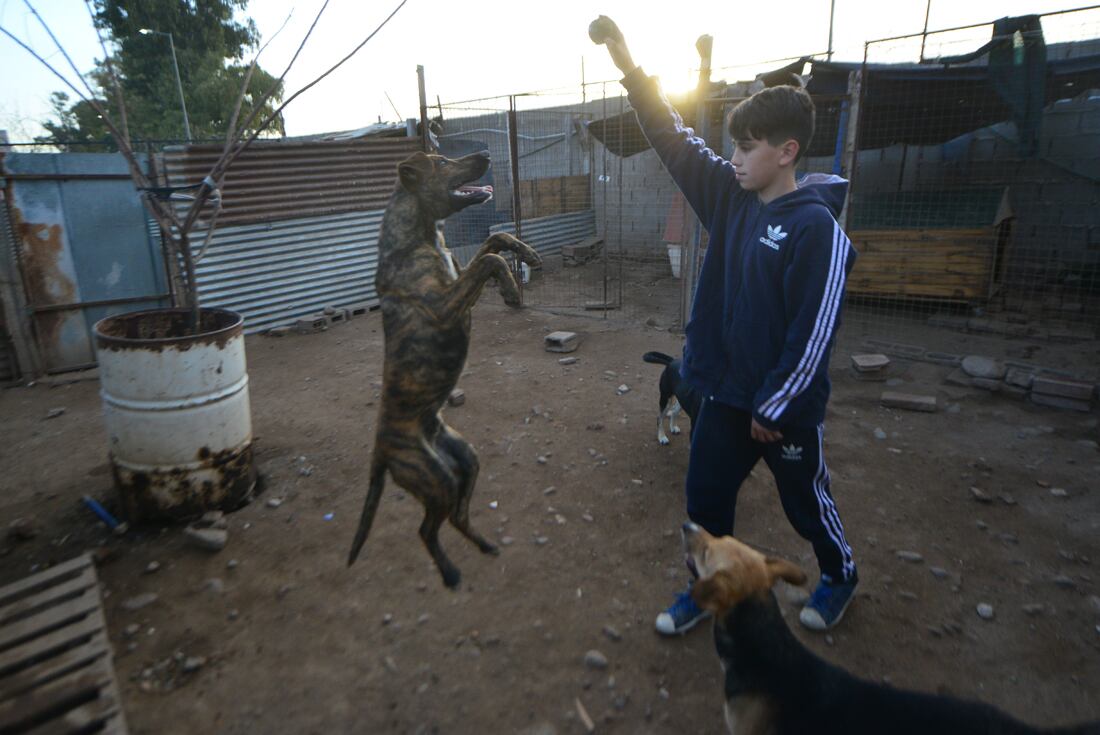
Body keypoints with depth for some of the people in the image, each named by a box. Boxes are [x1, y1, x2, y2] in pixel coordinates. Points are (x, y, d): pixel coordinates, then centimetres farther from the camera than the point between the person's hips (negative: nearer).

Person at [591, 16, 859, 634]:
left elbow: (814, 333, -21)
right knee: (706, 497, 14)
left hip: (787, 406, -6)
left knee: (807, 501, 17)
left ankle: (841, 578, 46)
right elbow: (675, 138, 2)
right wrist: (629, 65, -3)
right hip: (726, 392, 6)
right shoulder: (732, 197, 0)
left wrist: (774, 407, -15)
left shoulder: (816, 226, -20)